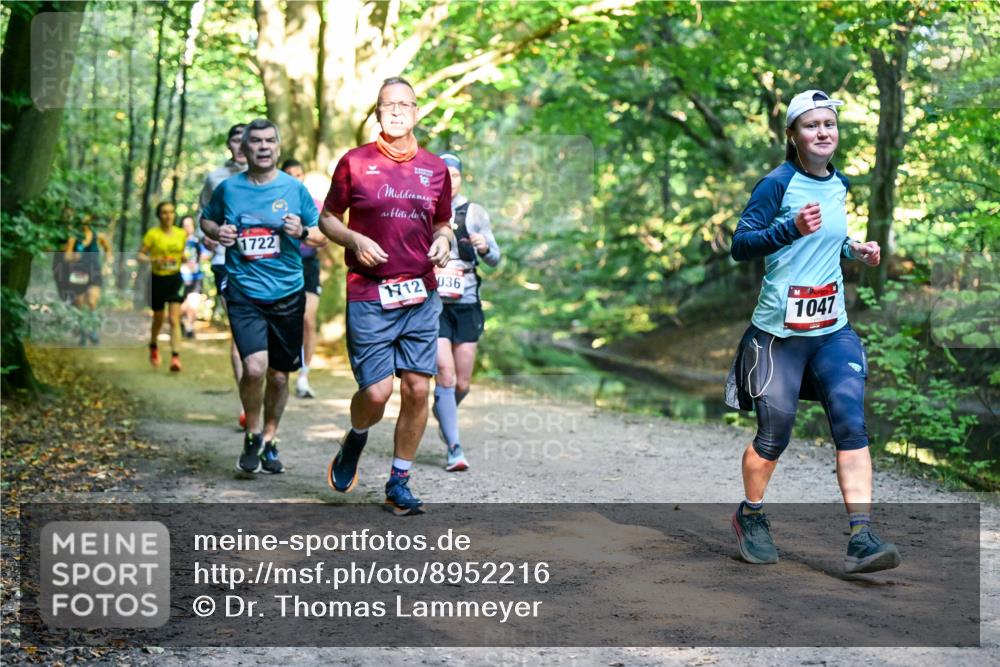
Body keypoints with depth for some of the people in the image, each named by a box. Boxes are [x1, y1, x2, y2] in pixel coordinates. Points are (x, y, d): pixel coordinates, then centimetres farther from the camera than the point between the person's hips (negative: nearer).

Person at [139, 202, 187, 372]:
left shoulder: (181, 234, 3)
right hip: (158, 279, -1)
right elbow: (140, 255, -7)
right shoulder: (153, 234, -7)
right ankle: (153, 346, 43)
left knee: (174, 319, -11)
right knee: (158, 319, 14)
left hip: (175, 279, 1)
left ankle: (175, 357, -15)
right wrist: (152, 259, -26)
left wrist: (184, 257, -5)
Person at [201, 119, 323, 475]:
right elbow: (206, 219, 19)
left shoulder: (294, 188, 1)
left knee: (279, 375, 10)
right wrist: (217, 232, -3)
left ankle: (269, 441, 31)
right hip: (244, 294, -1)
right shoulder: (228, 188, 2)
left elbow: (322, 235, 8)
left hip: (287, 295, 2)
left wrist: (303, 232, -14)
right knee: (255, 367, -19)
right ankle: (251, 435, 7)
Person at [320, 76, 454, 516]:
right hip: (368, 297, -3)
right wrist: (355, 240, -10)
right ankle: (355, 440, 27)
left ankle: (399, 483, 15)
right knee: (376, 392, -9)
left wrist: (443, 242, 0)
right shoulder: (355, 163, 1)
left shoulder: (435, 169, 10)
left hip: (420, 296, 3)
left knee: (418, 390, 0)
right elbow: (327, 218, 9)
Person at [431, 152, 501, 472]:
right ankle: (454, 448, -9)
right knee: (445, 375, -14)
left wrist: (485, 248, -18)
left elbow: (495, 259, 4)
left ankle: (443, 415, 39)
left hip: (467, 304, 2)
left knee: (463, 383, 5)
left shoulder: (474, 213, 5)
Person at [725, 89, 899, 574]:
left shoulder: (840, 185, 11)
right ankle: (750, 518, 29)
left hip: (832, 329, 5)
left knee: (851, 423, -9)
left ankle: (862, 540, -10)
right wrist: (792, 228, -28)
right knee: (774, 433, 3)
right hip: (780, 331, -5)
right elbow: (740, 245, -15)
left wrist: (855, 249, 9)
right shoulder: (778, 183, -9)